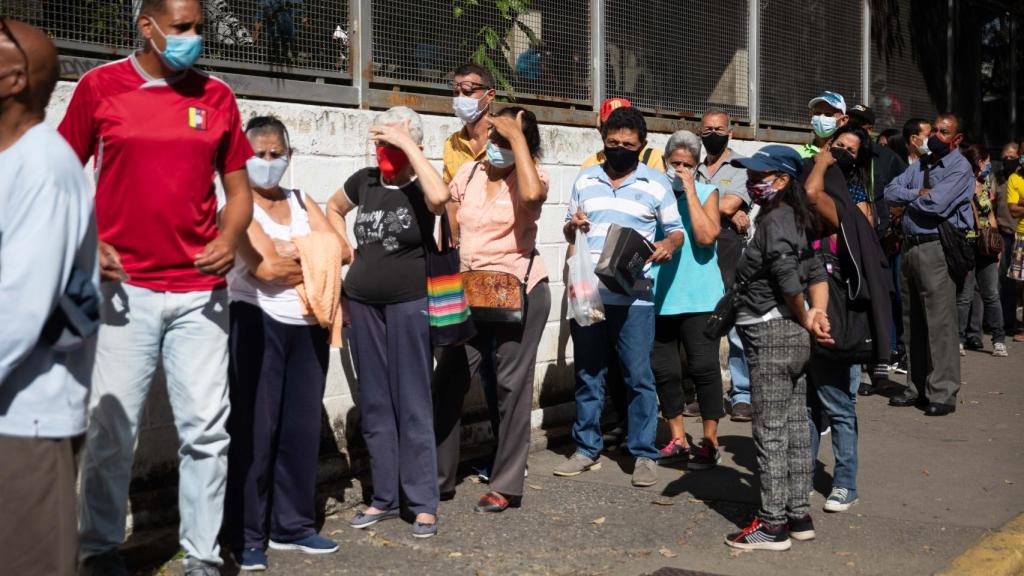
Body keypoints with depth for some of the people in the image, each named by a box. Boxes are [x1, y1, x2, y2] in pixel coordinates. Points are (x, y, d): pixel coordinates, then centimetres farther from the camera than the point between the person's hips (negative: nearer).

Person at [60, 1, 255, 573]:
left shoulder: (217, 96, 8)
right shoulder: (99, 87, 2)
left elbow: (238, 188, 13)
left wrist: (229, 237, -7)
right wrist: (88, 244, -9)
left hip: (201, 290, 2)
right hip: (126, 288, -2)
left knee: (207, 429, 2)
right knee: (113, 427, 2)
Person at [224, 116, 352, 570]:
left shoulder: (302, 202, 15)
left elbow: (341, 249, 1)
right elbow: (264, 266, -16)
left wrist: (292, 253, -12)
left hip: (308, 324, 6)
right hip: (257, 323, -6)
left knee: (303, 427, 9)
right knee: (254, 430, -4)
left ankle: (292, 525, 20)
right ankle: (246, 536, 4)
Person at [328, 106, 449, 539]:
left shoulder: (420, 187, -9)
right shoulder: (364, 181, 5)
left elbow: (440, 196, -34)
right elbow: (332, 209, 24)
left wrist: (406, 142, -26)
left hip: (409, 304, -5)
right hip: (363, 304, 5)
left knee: (413, 405, -1)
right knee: (374, 404, 11)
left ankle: (424, 503, 6)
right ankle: (384, 498, 21)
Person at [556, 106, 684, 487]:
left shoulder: (657, 183, 4)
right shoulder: (585, 179, 12)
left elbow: (675, 229, 7)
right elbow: (568, 230, 19)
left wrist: (669, 244, -15)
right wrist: (572, 226, -4)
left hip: (633, 297, -3)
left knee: (639, 377, -2)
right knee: (587, 376, 10)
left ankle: (644, 455, 8)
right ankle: (587, 449, 21)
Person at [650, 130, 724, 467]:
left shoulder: (707, 193, 2)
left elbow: (706, 236, -15)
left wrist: (689, 192, -12)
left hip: (699, 297, -3)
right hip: (659, 296, 3)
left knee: (704, 367, -2)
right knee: (663, 369, 8)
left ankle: (710, 443, 9)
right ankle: (678, 440, 21)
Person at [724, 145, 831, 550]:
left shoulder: (775, 219, -15)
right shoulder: (794, 219, 14)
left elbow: (787, 277, -25)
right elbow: (816, 274, 11)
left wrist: (804, 318, -11)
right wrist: (817, 313, -3)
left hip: (771, 335, -10)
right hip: (793, 336, 10)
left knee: (770, 432, -4)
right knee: (795, 428, 13)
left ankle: (773, 524, 1)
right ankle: (798, 514, 21)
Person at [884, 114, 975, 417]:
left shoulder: (960, 169, -6)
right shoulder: (919, 166, 18)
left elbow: (935, 204, -19)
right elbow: (890, 193, 7)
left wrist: (908, 199, -1)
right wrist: (919, 194, -7)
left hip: (937, 249, -8)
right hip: (910, 245, 8)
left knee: (940, 322, -9)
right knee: (912, 322, 12)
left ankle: (943, 393, -5)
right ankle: (917, 386, 21)